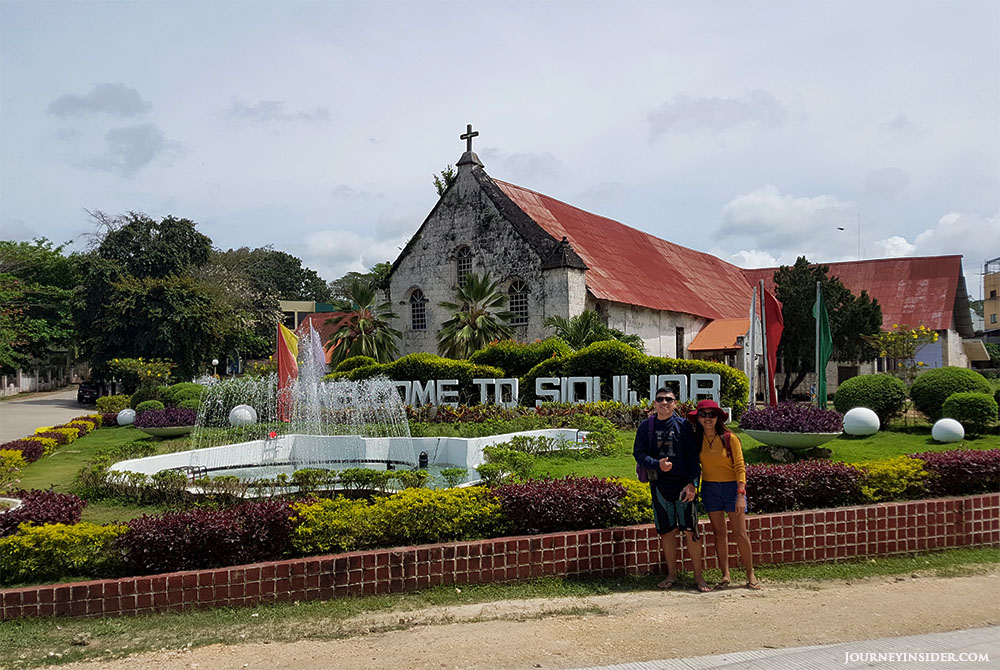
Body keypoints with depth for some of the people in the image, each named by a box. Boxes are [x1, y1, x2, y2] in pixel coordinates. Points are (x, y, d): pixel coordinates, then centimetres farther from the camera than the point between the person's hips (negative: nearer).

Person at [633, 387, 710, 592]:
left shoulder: (683, 425, 2)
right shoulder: (646, 427, 6)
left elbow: (693, 456, 0)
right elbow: (638, 453, 2)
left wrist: (692, 483, -9)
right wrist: (657, 464, -16)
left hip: (683, 483, -1)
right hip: (659, 485, 2)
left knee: (691, 531, -2)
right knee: (667, 531, 8)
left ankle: (698, 576, 9)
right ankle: (671, 575, 20)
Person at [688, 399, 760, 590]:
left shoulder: (730, 439, -8)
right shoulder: (697, 440, 2)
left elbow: (740, 467, -9)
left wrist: (741, 494, -15)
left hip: (732, 487, -3)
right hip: (710, 488, 3)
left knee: (740, 534, -3)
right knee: (719, 533, 6)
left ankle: (751, 576, 8)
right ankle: (725, 575, 13)